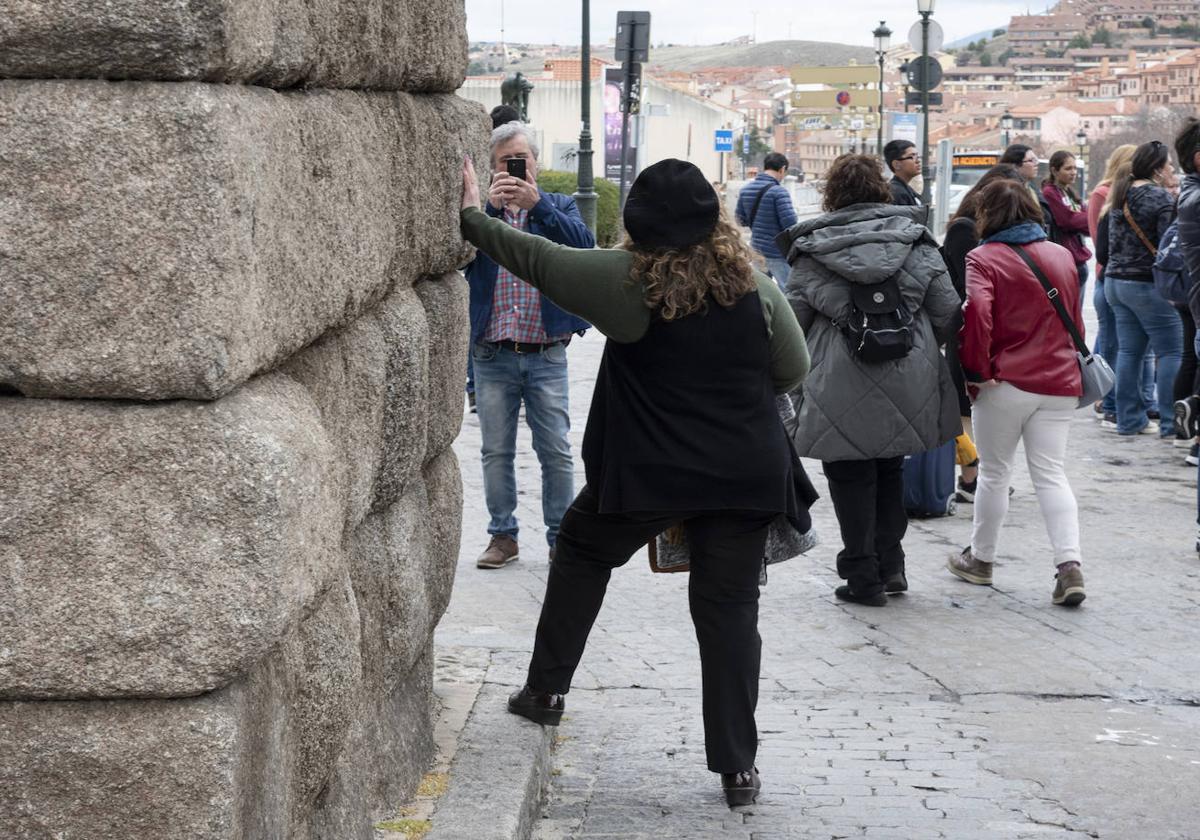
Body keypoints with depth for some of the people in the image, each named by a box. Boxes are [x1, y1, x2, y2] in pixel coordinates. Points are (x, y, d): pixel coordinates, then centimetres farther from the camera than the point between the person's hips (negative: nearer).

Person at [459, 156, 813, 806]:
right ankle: (736, 766, 6)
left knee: (582, 549, 24)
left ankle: (545, 690, 29)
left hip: (646, 472, -1)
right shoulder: (755, 288, -3)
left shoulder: (628, 282, -10)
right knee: (729, 610, 6)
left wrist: (472, 217, 10)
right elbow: (793, 370, 7)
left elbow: (536, 259, -2)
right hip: (744, 476, 1)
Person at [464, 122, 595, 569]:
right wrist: (489, 206, -26)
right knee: (496, 451, 7)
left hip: (546, 356, 0)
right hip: (492, 356, 1)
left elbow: (584, 245, -13)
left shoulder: (559, 206, 7)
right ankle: (502, 535, 18)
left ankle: (562, 537, 11)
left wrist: (537, 205, -24)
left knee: (556, 452, 1)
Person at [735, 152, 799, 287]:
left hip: (756, 250, 7)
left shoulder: (745, 190, 5)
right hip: (777, 254, -7)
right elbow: (790, 224, -21)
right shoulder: (779, 192, -17)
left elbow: (741, 220, 11)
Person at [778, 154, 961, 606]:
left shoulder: (813, 251, -1)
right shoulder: (914, 242, 4)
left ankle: (863, 577, 9)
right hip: (909, 383, 3)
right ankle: (890, 563, 18)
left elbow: (791, 323, 0)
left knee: (852, 478, 7)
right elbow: (948, 313, 3)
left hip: (842, 390, -3)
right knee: (889, 470, 20)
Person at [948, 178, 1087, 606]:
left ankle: (980, 559, 24)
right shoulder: (1063, 256, 10)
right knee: (1051, 474, 5)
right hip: (1059, 382, 4)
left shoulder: (984, 258, -8)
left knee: (994, 473, 11)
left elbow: (976, 311, -22)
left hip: (1006, 382, -4)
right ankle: (1069, 565, -9)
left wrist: (975, 370, -12)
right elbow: (1075, 319, 17)